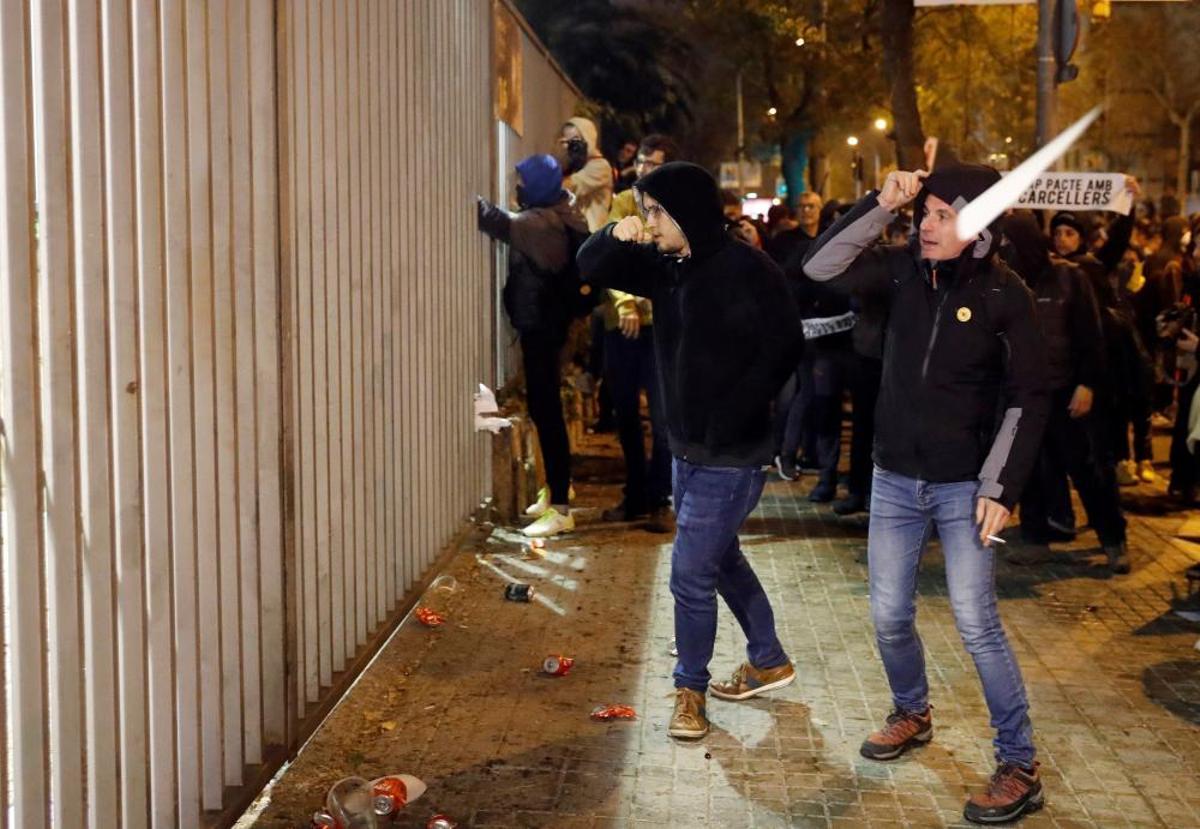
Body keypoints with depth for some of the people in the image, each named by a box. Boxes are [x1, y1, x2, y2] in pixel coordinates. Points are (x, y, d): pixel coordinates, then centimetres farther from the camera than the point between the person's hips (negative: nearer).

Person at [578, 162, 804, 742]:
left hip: (729, 455, -9)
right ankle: (769, 661, 38)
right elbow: (590, 268, 11)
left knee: (690, 572, -4)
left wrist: (733, 415, -19)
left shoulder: (745, 270, -17)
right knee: (721, 559, 20)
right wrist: (614, 236, -11)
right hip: (687, 448, 9)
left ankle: (691, 689, 14)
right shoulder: (667, 268, 5)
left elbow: (784, 346, -20)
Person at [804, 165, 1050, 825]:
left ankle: (1019, 767, 7)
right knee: (890, 617, 12)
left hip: (963, 485, -4)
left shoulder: (1004, 295, -11)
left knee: (977, 626, -5)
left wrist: (1001, 486, -13)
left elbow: (1025, 400, -8)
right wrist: (880, 206, -19)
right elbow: (820, 267, -11)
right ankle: (911, 714, 38)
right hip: (894, 479, 4)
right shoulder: (904, 269, -2)